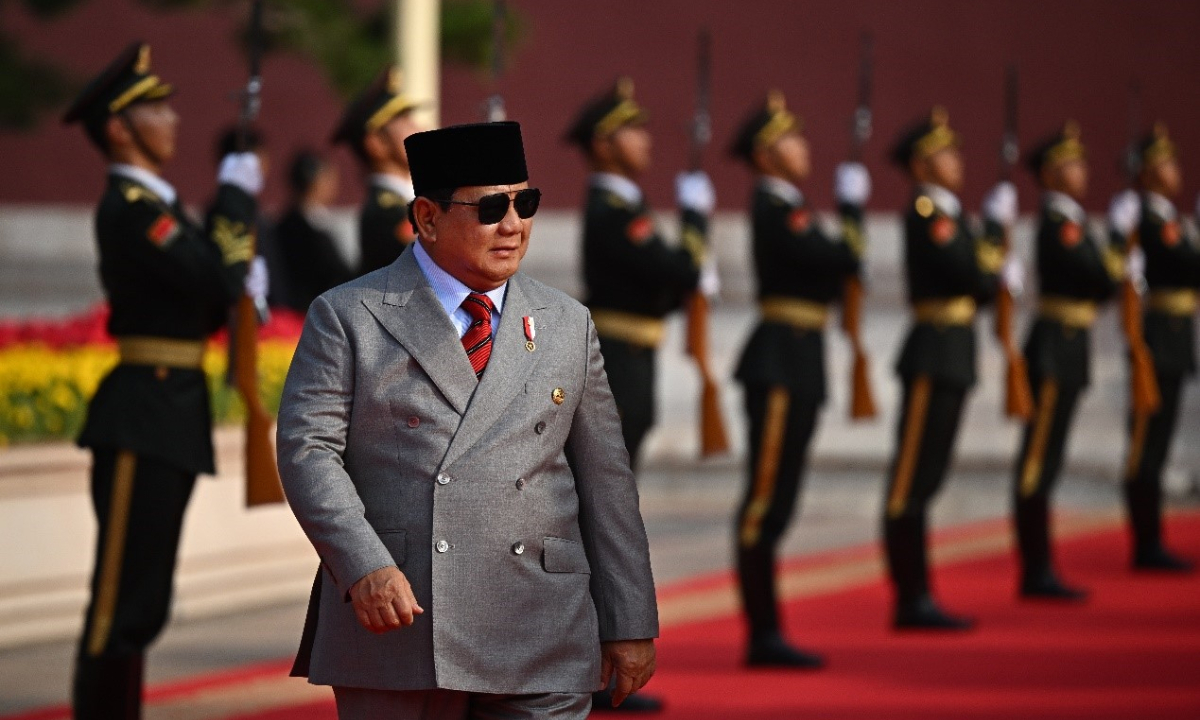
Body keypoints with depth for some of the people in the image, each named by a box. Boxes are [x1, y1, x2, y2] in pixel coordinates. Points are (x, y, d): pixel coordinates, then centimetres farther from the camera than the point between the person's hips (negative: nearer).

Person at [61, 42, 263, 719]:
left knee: (144, 598, 13)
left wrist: (242, 281, 0)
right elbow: (217, 281, -21)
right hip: (142, 416, -10)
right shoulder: (128, 208, -14)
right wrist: (237, 196, -10)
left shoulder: (157, 204, 17)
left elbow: (206, 299, 20)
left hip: (173, 416, 10)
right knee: (124, 597, -8)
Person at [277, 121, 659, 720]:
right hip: (394, 624, -2)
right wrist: (364, 567, -18)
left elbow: (606, 481, 13)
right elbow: (308, 448, -4)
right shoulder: (348, 317, 5)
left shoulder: (568, 326, 14)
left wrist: (630, 626, 9)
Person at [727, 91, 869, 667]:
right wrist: (851, 207, -5)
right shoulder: (775, 209, -14)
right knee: (765, 500, -7)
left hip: (796, 364, 10)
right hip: (782, 362, -10)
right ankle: (762, 634, -6)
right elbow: (843, 260, -20)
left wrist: (847, 209, 9)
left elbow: (835, 268, 18)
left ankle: (766, 634, 14)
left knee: (776, 500, 11)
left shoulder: (787, 208, 17)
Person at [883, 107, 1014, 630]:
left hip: (950, 359, 10)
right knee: (912, 482, -6)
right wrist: (996, 227, -7)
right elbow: (977, 278, -19)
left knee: (922, 481, 11)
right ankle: (910, 601, -5)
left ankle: (918, 600, 15)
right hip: (935, 355, -10)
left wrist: (995, 229, 5)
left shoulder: (947, 215, 17)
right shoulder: (926, 216, -12)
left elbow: (983, 286, 17)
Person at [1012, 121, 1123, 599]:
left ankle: (1039, 573, 15)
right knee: (1038, 464, -6)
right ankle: (1036, 573, -5)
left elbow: (1102, 282, 18)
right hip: (1057, 349, -10)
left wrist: (1107, 271, -2)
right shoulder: (1058, 224, -13)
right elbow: (1103, 279, -20)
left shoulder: (1070, 221, 17)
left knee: (1043, 463, 11)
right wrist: (1114, 264, -1)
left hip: (1067, 350, 10)